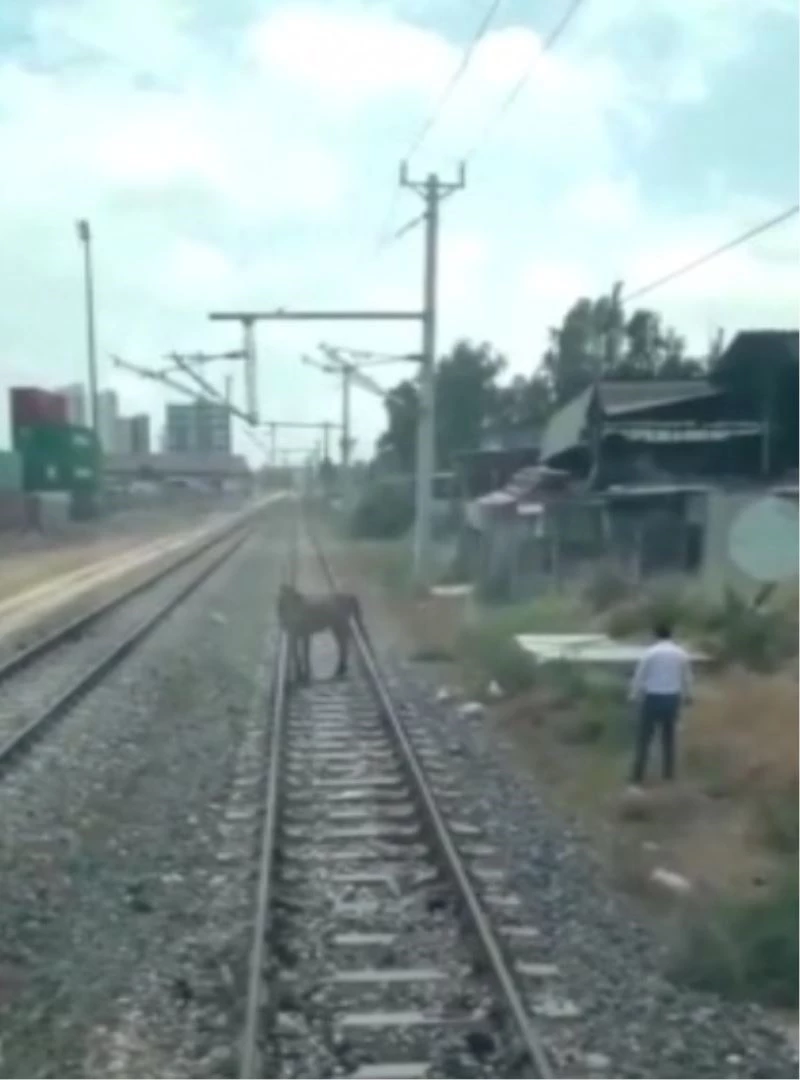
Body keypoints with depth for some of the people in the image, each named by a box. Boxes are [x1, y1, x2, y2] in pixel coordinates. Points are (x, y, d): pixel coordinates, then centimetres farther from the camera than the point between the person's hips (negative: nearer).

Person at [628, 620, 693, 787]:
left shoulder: (650, 653, -9)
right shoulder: (682, 654, 2)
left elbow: (639, 677, -5)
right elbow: (687, 678, 12)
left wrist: (634, 697, 9)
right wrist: (687, 696, 29)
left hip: (652, 698, -3)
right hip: (672, 698, 4)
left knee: (644, 738, 3)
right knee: (669, 737, 18)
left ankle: (637, 776, 1)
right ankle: (669, 773, 21)